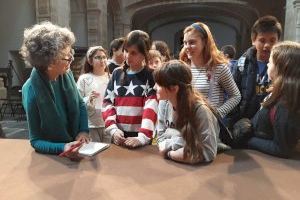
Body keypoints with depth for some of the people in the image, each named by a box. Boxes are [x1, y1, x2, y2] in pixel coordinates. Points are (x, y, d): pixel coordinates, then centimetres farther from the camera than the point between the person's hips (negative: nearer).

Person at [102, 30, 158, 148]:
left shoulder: (151, 76, -4)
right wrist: (113, 129, -8)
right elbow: (107, 103, 4)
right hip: (119, 137, 4)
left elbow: (151, 107, -13)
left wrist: (143, 137, -23)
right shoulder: (117, 73, 7)